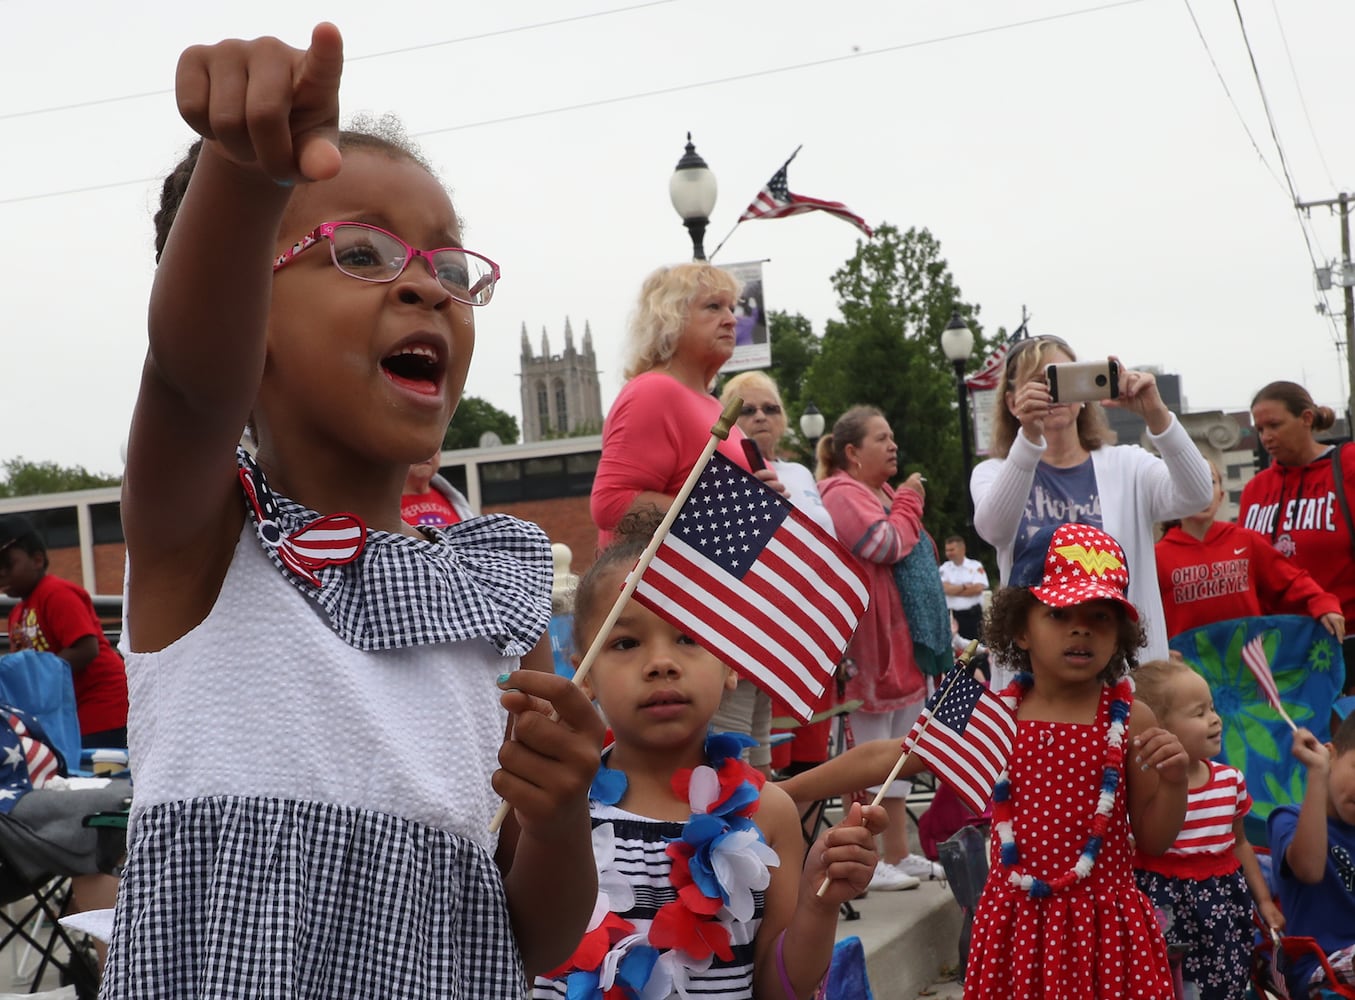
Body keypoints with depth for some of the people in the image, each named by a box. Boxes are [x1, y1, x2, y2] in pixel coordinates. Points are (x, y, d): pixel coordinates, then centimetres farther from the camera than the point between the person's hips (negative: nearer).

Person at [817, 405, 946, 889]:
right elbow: (888, 544, -23)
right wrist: (910, 501, -7)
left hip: (903, 641, 10)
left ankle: (898, 853, 20)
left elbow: (916, 552, 27)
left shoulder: (886, 492, 18)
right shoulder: (843, 495, -13)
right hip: (870, 647, -10)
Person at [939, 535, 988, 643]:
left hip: (973, 614, -2)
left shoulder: (976, 566, 2)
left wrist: (954, 590, -5)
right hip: (952, 615, 2)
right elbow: (945, 589, -6)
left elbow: (978, 588, -10)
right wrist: (965, 586, -8)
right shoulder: (944, 568, 8)